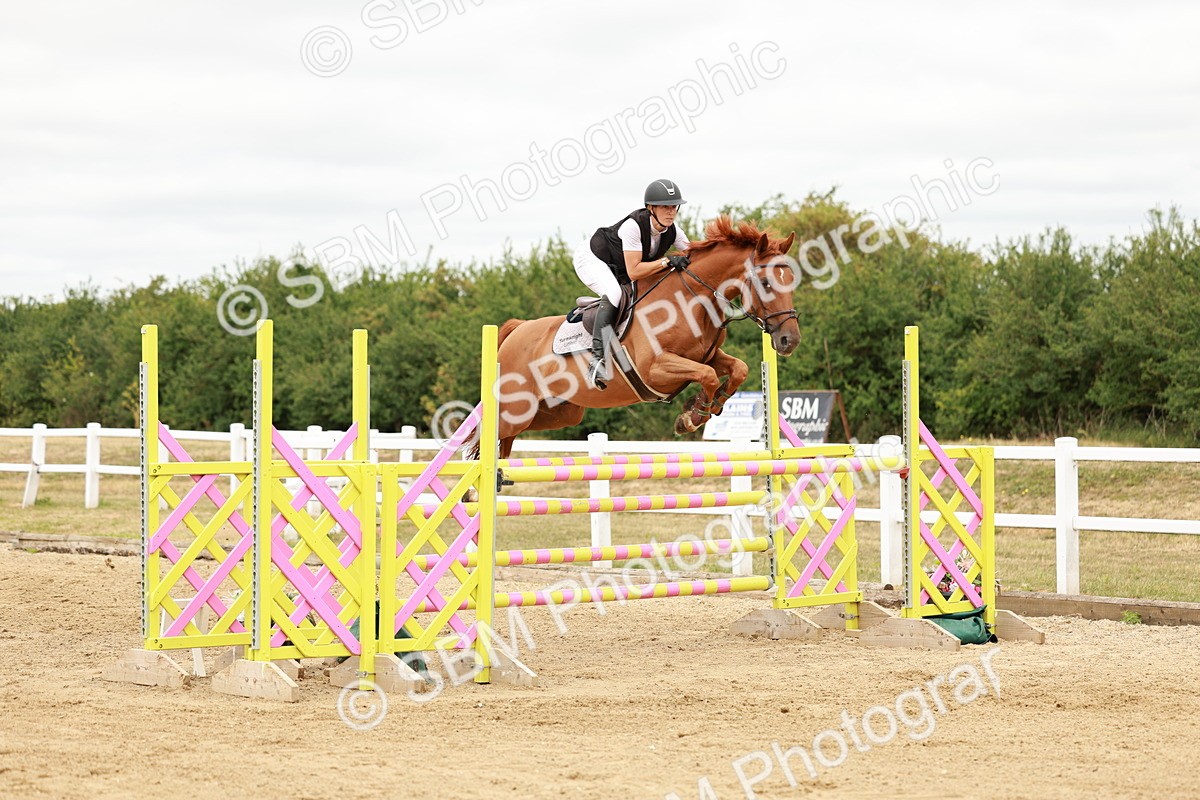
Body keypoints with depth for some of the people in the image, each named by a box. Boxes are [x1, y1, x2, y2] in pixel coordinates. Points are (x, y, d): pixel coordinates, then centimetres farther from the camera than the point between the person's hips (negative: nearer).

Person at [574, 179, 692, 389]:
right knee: (614, 294, -34)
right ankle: (598, 359, -42)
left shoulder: (672, 231, -15)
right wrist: (667, 262, -43)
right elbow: (634, 271, -38)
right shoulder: (633, 226, -35)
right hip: (591, 259, -9)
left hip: (617, 271, 9)